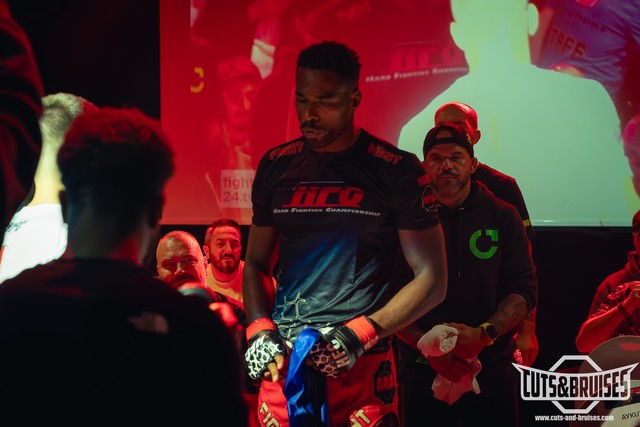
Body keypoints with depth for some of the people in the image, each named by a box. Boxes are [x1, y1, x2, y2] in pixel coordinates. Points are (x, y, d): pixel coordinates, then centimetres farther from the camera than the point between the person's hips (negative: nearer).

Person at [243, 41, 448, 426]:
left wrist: (358, 335, -11)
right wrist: (260, 332, -1)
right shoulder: (276, 167, 8)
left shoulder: (397, 172, -4)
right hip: (283, 364, 3)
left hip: (362, 368, -3)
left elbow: (433, 280, -2)